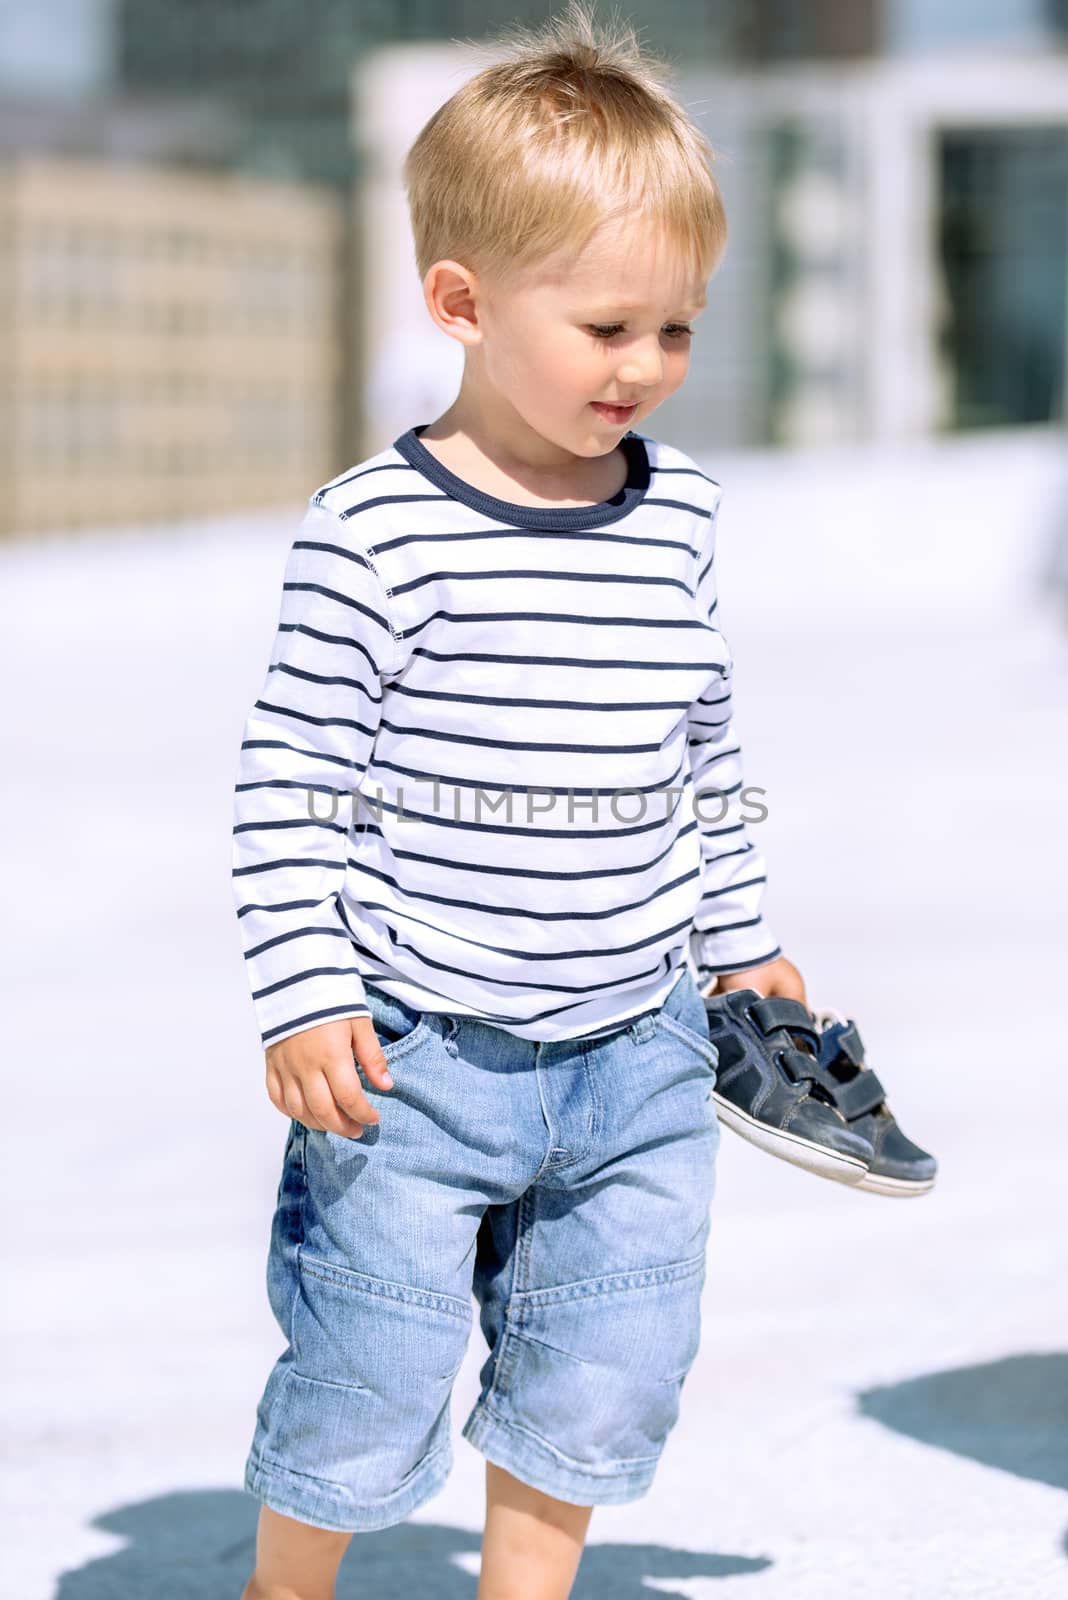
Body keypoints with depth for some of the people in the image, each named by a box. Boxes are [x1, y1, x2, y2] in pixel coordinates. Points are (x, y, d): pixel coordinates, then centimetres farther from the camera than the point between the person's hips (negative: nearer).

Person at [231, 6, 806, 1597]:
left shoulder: (682, 520, 3)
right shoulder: (378, 533, -14)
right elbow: (293, 773, -10)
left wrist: (741, 939, 21)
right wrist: (304, 994, -14)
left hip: (633, 1051, 5)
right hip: (417, 1054, -5)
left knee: (604, 1374, 11)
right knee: (369, 1380, 4)